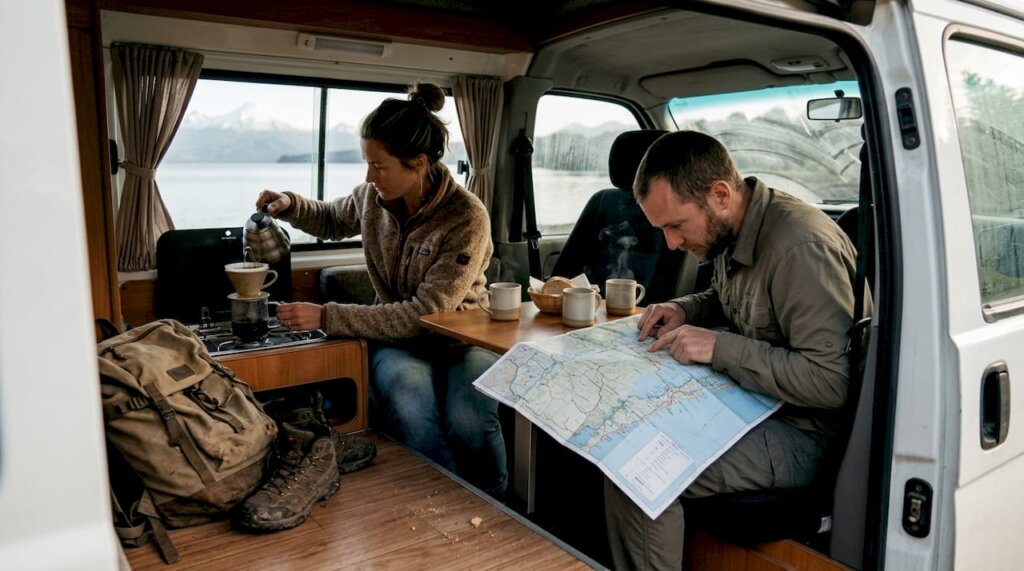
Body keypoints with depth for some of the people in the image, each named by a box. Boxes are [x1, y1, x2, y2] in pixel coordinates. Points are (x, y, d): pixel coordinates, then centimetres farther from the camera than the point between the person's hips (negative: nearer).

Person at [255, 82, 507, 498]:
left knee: (468, 420, -32)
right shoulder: (372, 197, -3)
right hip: (398, 337, 3)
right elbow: (332, 220, 22)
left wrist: (327, 317, -25)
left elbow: (425, 313, -23)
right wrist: (290, 205, 0)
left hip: (461, 339, -3)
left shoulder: (467, 218, -20)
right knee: (410, 405, -32)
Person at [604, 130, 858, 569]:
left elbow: (832, 382, -27)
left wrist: (720, 347, -27)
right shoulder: (732, 229, 3)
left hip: (800, 431, -9)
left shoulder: (800, 248, -25)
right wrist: (683, 309, 3)